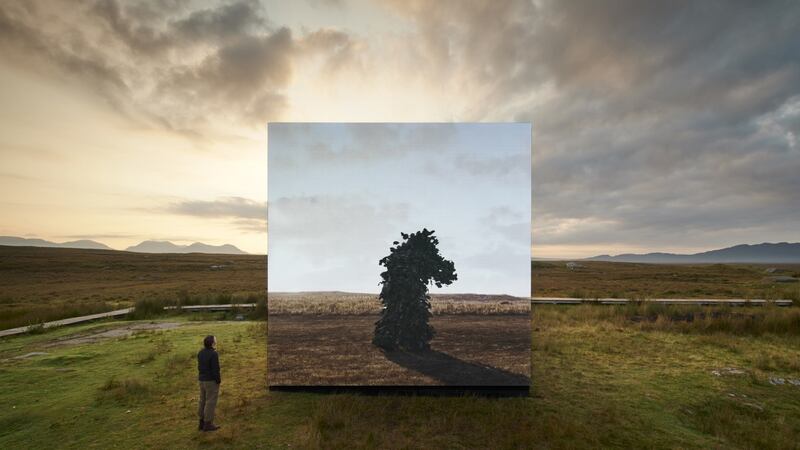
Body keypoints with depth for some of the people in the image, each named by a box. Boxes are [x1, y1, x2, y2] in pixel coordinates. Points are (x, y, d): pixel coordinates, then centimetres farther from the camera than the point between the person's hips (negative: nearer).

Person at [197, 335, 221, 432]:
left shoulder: (201, 352, 3)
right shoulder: (213, 354, -22)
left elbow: (200, 366, 10)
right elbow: (215, 369, -19)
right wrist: (218, 381, -10)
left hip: (202, 380, 8)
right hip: (211, 381, -8)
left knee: (203, 401, 16)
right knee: (211, 402, 2)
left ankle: (202, 422, 23)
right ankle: (208, 424, 9)